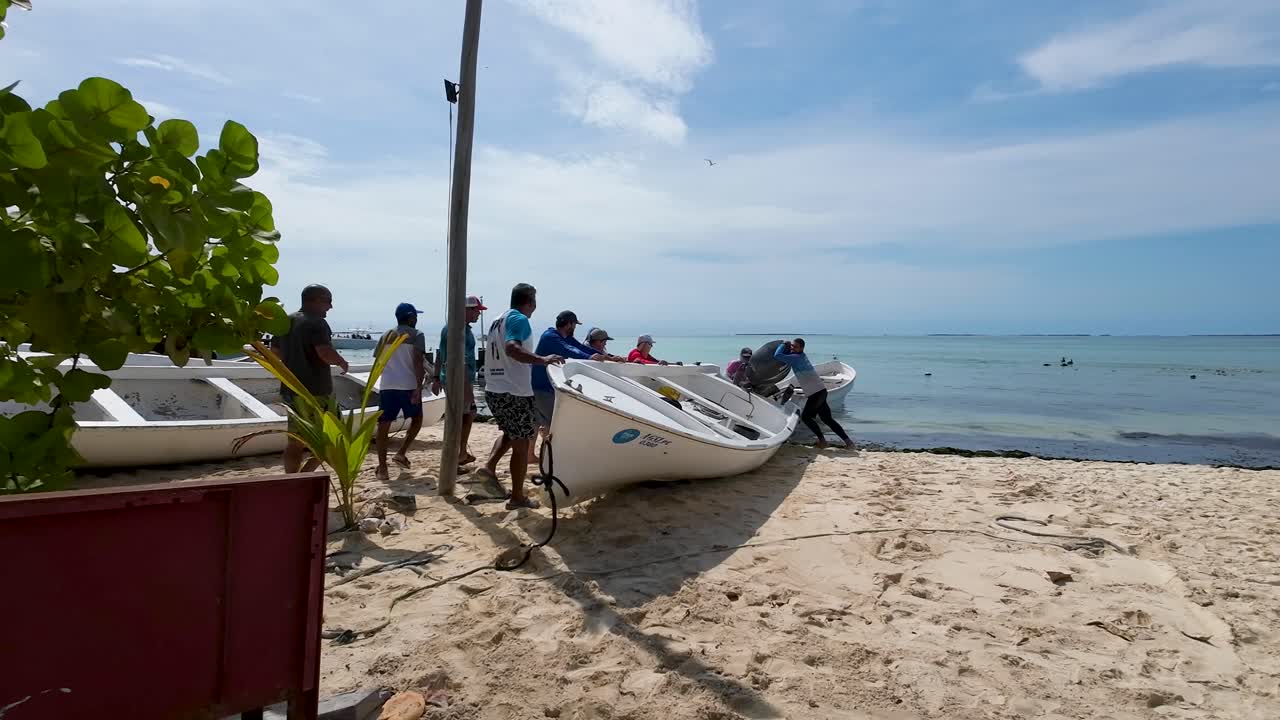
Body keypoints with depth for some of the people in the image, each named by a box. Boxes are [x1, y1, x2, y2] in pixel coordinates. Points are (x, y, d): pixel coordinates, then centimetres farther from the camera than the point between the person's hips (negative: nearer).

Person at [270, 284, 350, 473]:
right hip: (316, 391, -8)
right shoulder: (316, 323, -13)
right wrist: (342, 363, -8)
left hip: (290, 390, 8)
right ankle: (304, 476, -5)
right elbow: (326, 353, -26)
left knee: (295, 443, 12)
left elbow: (275, 352, 21)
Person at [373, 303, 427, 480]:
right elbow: (417, 361, -12)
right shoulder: (416, 335, 0)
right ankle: (401, 453, 8)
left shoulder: (386, 335, 15)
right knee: (416, 419, 19)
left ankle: (382, 468, 2)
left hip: (387, 386, 4)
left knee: (383, 425, 5)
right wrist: (419, 387, -16)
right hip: (409, 385, -3)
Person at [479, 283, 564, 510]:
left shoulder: (497, 321, 15)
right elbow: (512, 348, -30)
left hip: (493, 390, 9)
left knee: (511, 433, 28)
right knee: (521, 444, 1)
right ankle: (517, 498, 7)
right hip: (514, 393, -9)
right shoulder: (519, 320, -12)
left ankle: (490, 465, 11)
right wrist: (541, 360, -36)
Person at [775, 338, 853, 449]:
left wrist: (783, 344, -4)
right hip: (820, 391, 9)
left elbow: (777, 356, -18)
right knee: (827, 419, 13)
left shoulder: (796, 358, -12)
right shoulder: (802, 356, 15)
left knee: (805, 417, 6)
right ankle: (847, 441, 10)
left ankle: (822, 440, 7)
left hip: (816, 393, -9)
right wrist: (787, 345, 14)